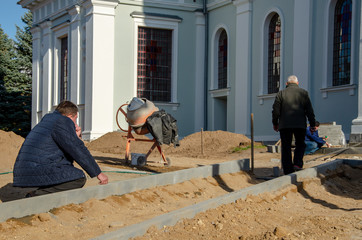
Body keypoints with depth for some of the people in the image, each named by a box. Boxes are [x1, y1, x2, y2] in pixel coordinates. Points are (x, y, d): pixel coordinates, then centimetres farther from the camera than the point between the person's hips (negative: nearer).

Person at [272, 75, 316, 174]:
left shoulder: (281, 93, 5)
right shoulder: (303, 93, 6)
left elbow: (276, 110, 2)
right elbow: (309, 110, 4)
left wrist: (275, 123, 14)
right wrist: (312, 124, 9)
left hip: (284, 125, 0)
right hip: (300, 124, 0)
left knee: (286, 148, 6)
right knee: (300, 144, 17)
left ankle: (288, 171, 4)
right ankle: (297, 163, -4)